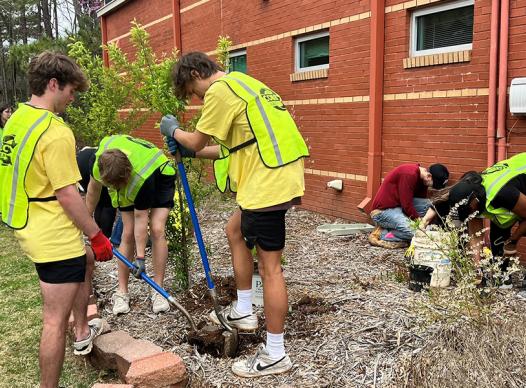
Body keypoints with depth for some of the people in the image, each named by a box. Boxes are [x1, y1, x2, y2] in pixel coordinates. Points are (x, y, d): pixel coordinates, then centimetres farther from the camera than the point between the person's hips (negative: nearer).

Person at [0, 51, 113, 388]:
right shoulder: (55, 131, -22)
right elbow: (68, 195, -23)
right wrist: (97, 236, -12)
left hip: (27, 225, 11)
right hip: (54, 236, -10)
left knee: (86, 260, 33)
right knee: (56, 320, -1)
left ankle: (83, 333, 46)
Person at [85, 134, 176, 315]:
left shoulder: (141, 177, -44)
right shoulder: (100, 160, -32)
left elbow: (141, 218, -34)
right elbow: (94, 188, -8)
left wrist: (140, 257, -29)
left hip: (160, 177, -4)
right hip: (129, 182, 4)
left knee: (157, 230, -19)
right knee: (128, 234, -7)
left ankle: (159, 291, -9)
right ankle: (122, 292, 2)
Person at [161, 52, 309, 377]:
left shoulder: (219, 90, -10)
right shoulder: (240, 83, 21)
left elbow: (198, 141, -2)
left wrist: (174, 131, 18)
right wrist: (192, 152, 26)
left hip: (268, 183, -11)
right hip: (275, 178, 11)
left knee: (269, 266, -3)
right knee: (235, 230, 25)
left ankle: (275, 354, 8)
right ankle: (243, 311, 34)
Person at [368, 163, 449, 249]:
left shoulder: (421, 177, 3)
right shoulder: (409, 174, -25)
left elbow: (421, 202, 9)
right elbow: (406, 205, -23)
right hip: (383, 210, -10)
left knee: (428, 205, -8)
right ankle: (382, 234, -6)